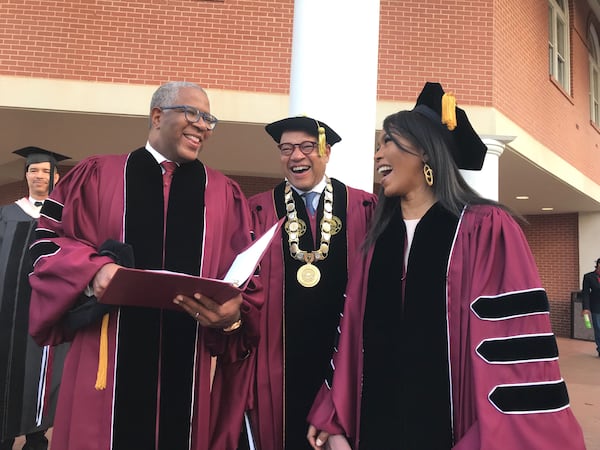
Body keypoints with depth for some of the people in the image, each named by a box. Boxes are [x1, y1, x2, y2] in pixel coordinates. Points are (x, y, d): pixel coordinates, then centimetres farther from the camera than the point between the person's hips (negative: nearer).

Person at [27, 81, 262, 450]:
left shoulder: (225, 194, 10)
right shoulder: (97, 175, 8)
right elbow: (48, 240, 4)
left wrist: (234, 314, -17)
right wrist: (94, 269, -15)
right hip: (110, 362, 0)